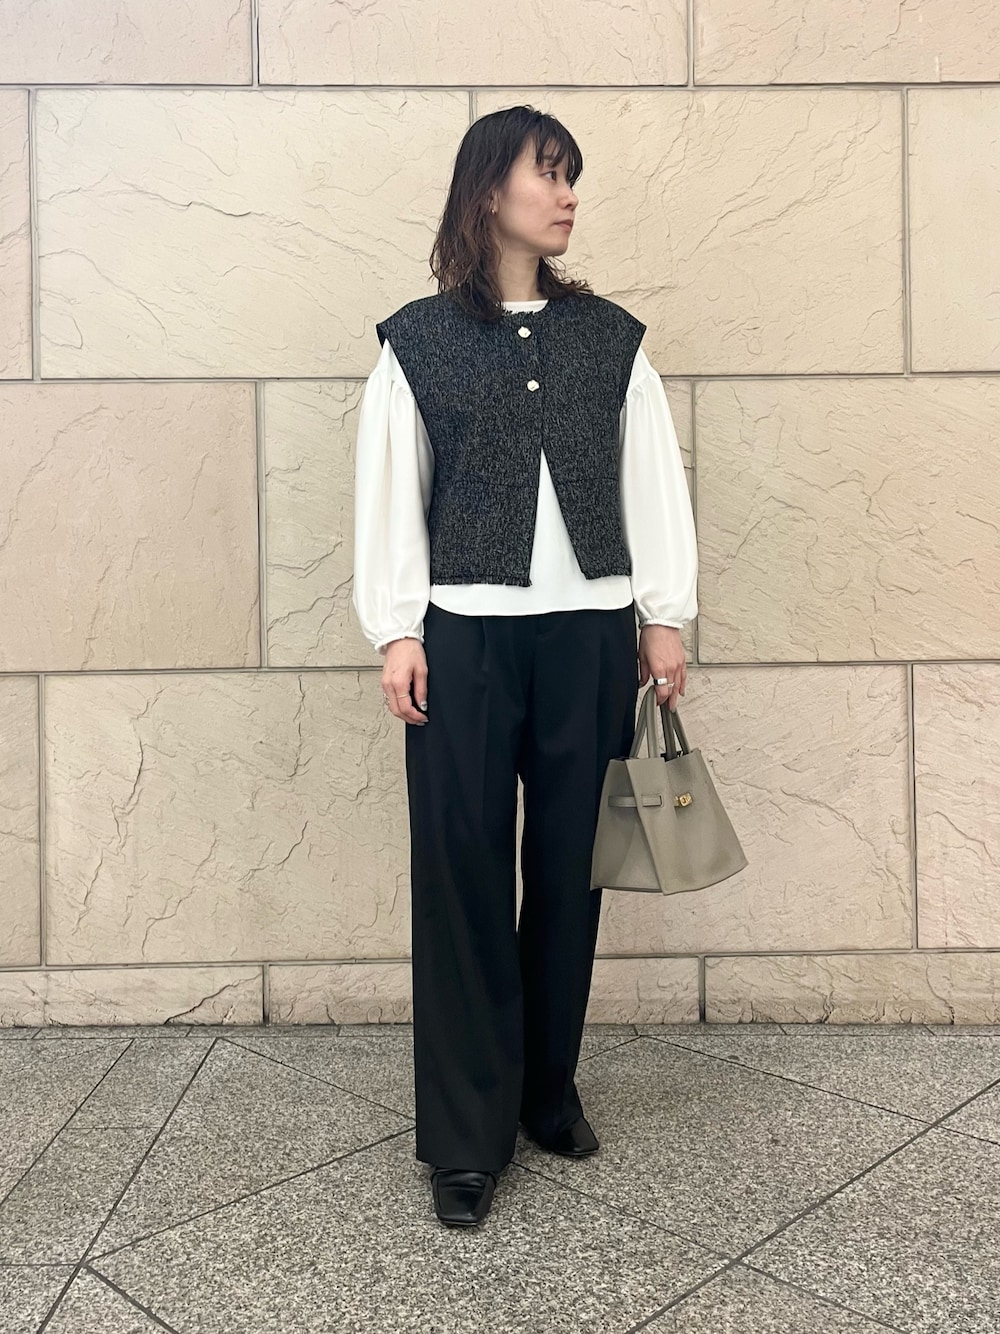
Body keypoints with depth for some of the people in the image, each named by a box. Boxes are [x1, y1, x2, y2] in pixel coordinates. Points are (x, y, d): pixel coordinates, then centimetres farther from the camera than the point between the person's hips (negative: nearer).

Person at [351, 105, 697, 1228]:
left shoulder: (609, 336, 11)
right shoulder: (417, 339, 5)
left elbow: (652, 480, 9)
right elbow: (387, 492, 2)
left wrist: (666, 616, 5)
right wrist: (395, 630, -5)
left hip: (590, 631, 3)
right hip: (464, 633, -2)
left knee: (568, 865, 8)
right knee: (462, 869, -1)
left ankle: (549, 1089, 26)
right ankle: (466, 1137, 11)